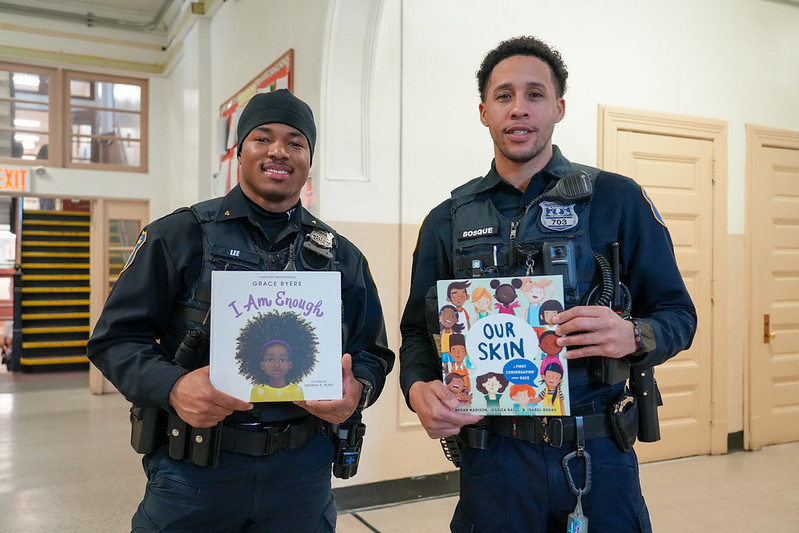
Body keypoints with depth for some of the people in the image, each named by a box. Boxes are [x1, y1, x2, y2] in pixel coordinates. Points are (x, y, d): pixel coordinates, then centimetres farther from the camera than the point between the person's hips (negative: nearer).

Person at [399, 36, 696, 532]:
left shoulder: (617, 200, -1)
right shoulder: (448, 221, 5)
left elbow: (678, 314, 2)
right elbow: (418, 331, 9)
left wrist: (632, 336, -20)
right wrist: (418, 388, -11)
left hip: (598, 455, -1)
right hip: (492, 458, 1)